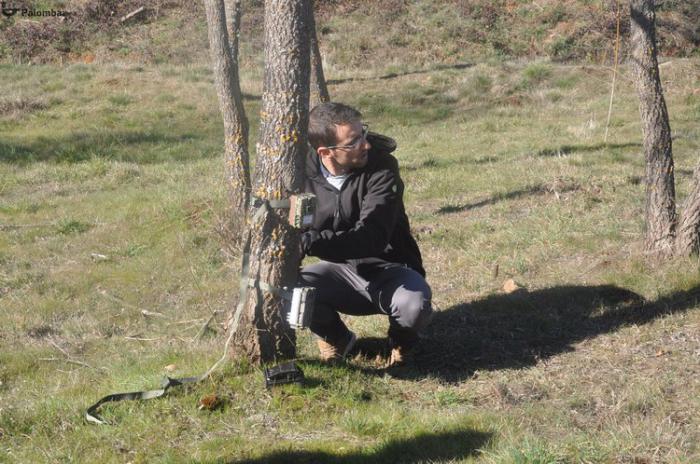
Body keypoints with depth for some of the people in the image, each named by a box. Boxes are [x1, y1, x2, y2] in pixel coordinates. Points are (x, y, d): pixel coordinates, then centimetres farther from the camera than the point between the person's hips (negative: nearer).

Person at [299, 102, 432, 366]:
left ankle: (401, 341, 5)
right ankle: (335, 338, 7)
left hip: (389, 269, -2)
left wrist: (309, 243, -45)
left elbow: (371, 238, -33)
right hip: (340, 269, 3)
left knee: (414, 305, -35)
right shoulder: (304, 171, -9)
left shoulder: (382, 168, -21)